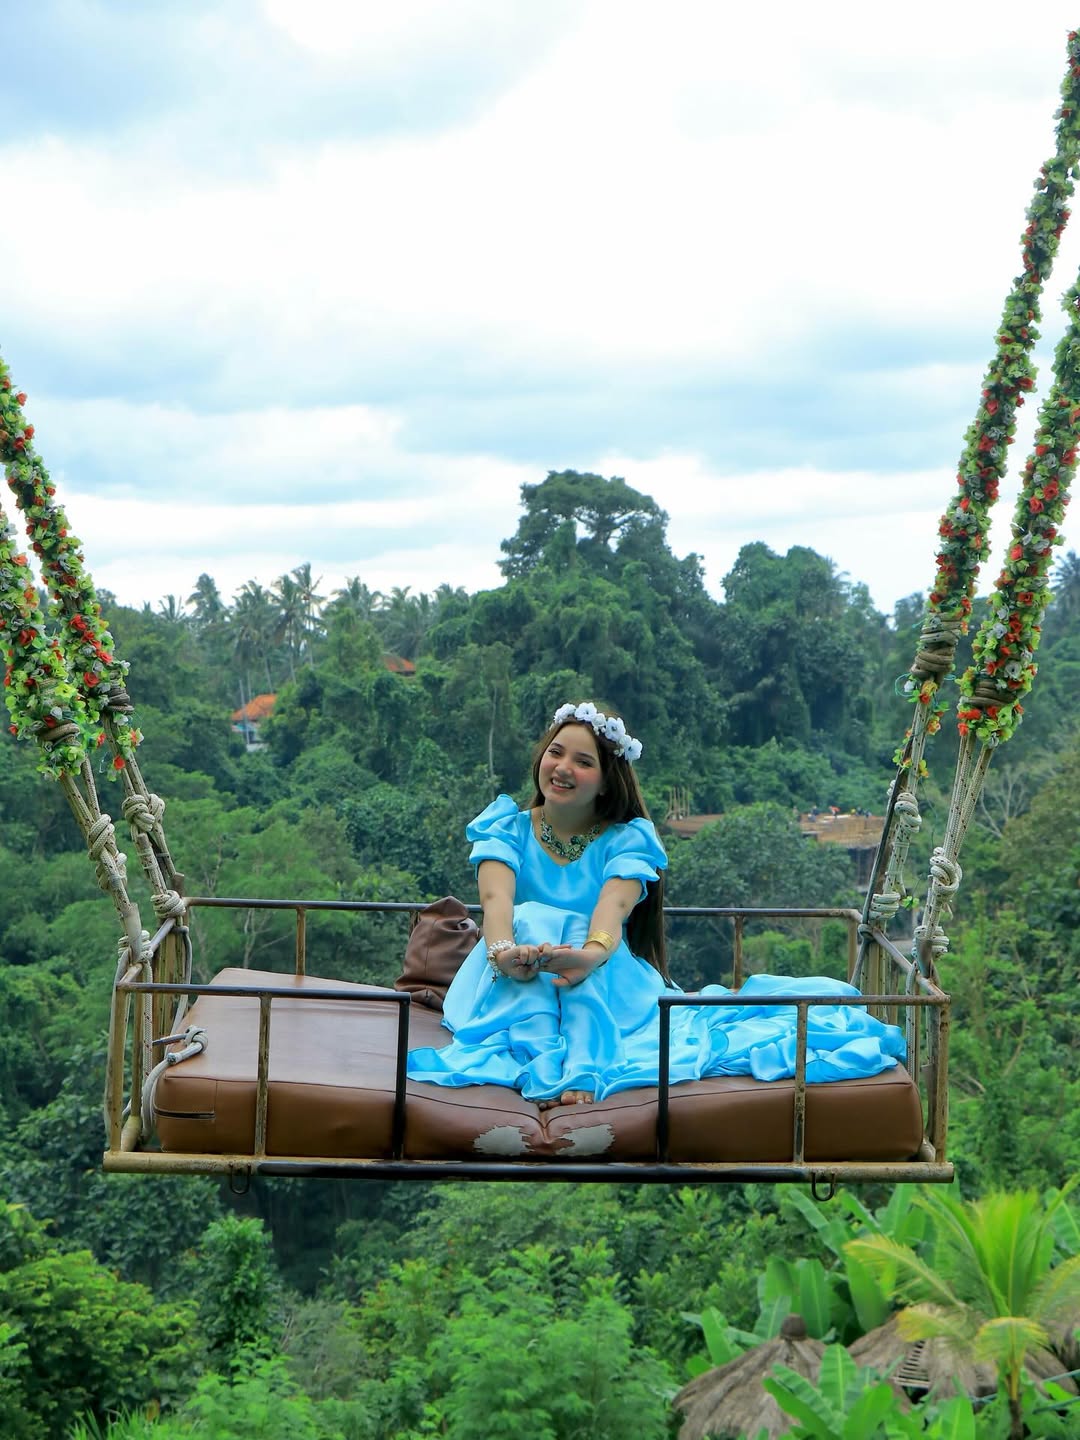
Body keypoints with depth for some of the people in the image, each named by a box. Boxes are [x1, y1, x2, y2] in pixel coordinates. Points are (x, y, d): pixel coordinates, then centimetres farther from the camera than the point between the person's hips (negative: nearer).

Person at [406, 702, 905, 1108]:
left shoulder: (627, 838, 1)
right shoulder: (506, 827, 5)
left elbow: (616, 902, -22)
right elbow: (496, 897, -18)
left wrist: (592, 952, -47)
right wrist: (503, 950, -42)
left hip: (605, 985, 0)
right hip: (517, 995, 1)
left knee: (578, 934, -31)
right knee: (530, 920, -29)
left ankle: (581, 1071, -49)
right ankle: (541, 1071, -48)